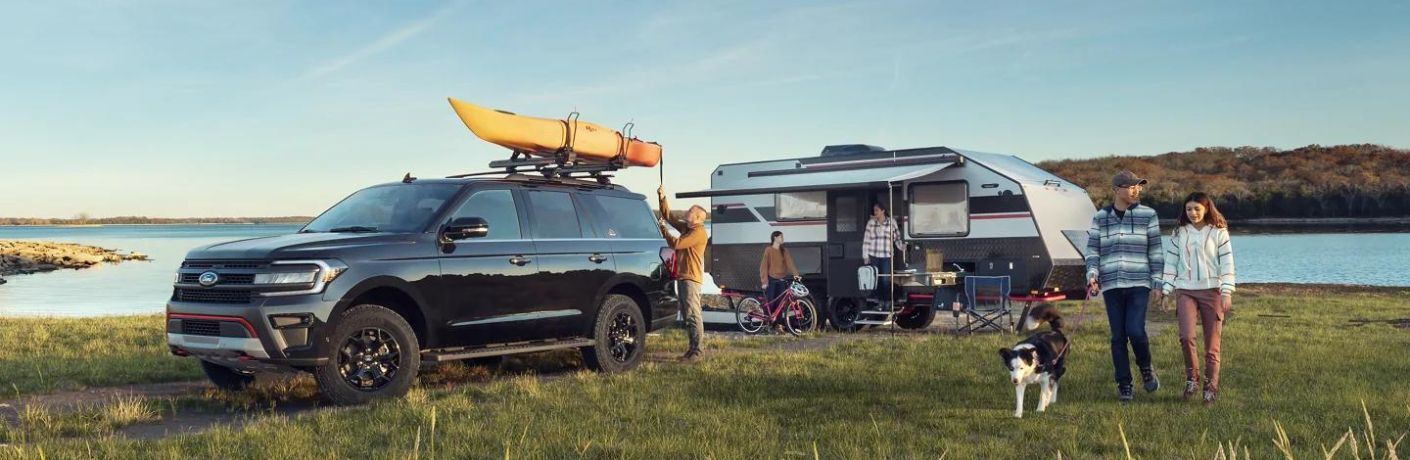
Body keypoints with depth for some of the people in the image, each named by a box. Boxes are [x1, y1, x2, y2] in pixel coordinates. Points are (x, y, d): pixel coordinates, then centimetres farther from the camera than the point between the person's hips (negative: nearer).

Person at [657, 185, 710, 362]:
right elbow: (668, 216, 21)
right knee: (687, 315, 12)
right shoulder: (686, 228, 16)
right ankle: (692, 349, 17)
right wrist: (663, 198, 10)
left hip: (691, 277, -10)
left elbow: (676, 244, -20)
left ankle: (696, 352, -13)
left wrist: (663, 229, -6)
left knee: (693, 315, -12)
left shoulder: (699, 232, -13)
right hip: (683, 276, 10)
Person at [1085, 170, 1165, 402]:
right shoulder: (1100, 217, 7)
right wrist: (1092, 275, -8)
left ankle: (1146, 368, 16)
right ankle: (1124, 385, 13)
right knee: (1118, 337, 3)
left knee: (1136, 331, -13)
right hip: (1111, 285, 2)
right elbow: (1092, 249, 8)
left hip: (1139, 283, -2)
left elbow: (1155, 251, 4)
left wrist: (1157, 283, 1)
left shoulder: (1148, 215, 3)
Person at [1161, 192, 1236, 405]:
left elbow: (1227, 263, -1)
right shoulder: (1179, 233, 9)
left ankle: (1211, 387, 12)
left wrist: (1227, 292, -9)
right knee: (1186, 336, -17)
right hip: (1185, 291, 1)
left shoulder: (1219, 232, 2)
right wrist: (1166, 289, 5)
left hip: (1211, 291, -1)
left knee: (1212, 343, 1)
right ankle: (1192, 377, 4)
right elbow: (1171, 262, 11)